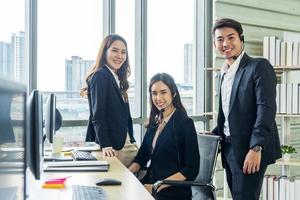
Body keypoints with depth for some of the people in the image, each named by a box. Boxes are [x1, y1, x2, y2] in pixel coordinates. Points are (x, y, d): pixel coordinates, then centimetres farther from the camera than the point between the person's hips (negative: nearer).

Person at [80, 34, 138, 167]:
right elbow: (97, 115, -15)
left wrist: (131, 140, 13)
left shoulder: (117, 79, 16)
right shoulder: (100, 76, -9)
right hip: (111, 148, -8)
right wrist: (105, 146, -22)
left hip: (126, 145, 8)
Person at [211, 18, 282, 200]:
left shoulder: (259, 66, -8)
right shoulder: (225, 73, 16)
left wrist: (256, 148, -23)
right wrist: (215, 134, 8)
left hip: (250, 150, -7)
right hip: (230, 149, 8)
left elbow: (266, 109, -17)